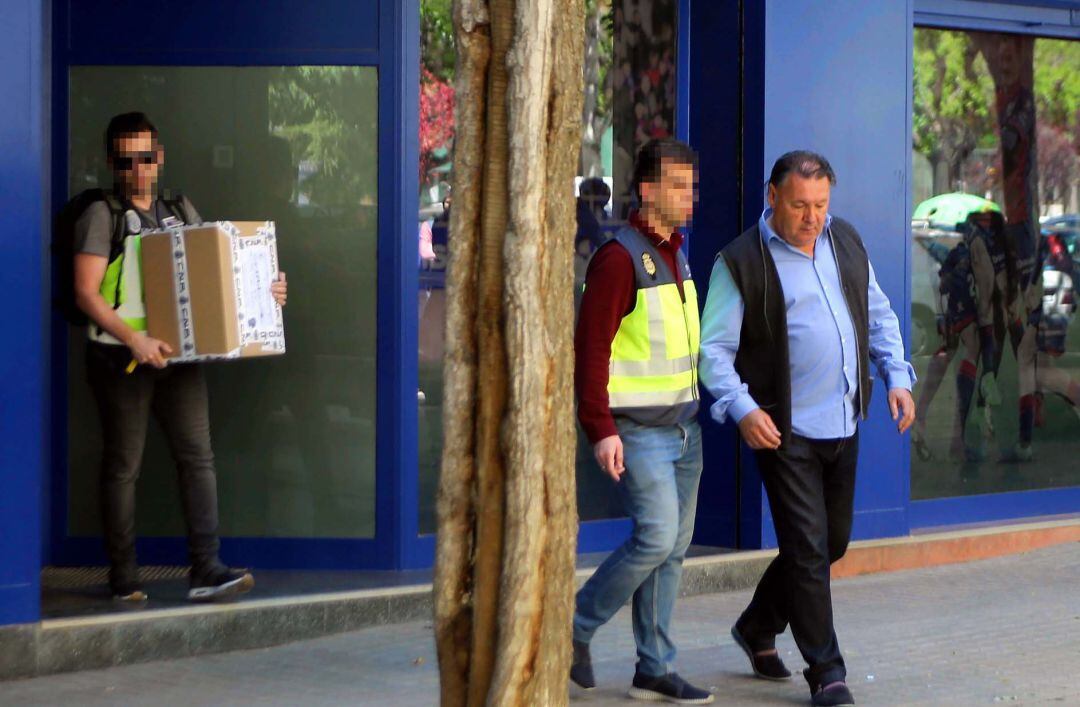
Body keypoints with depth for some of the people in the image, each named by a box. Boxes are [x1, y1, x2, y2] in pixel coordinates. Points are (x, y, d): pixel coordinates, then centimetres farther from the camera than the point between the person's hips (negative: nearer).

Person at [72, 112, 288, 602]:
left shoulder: (180, 212, 14)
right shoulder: (101, 216, -4)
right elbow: (86, 293, -11)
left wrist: (264, 293, 3)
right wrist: (134, 340, -22)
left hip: (177, 354, 5)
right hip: (122, 357, -5)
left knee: (197, 456, -5)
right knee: (123, 465, 3)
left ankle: (205, 570, -7)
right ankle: (123, 576, 12)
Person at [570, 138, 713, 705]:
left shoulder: (674, 254, 15)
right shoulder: (619, 259, -13)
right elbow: (591, 349, -17)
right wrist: (601, 430, -22)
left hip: (682, 426, 8)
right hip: (637, 430, -8)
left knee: (673, 547, 7)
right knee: (656, 536, -14)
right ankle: (576, 627, 4)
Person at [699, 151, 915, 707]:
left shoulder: (846, 242, 10)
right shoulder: (741, 262, -8)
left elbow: (878, 315, 20)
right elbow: (715, 348, -9)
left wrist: (896, 377, 6)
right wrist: (742, 409, -23)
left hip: (843, 424, 6)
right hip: (784, 430, -6)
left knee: (832, 542, 15)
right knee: (807, 548, -7)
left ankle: (758, 626, 35)